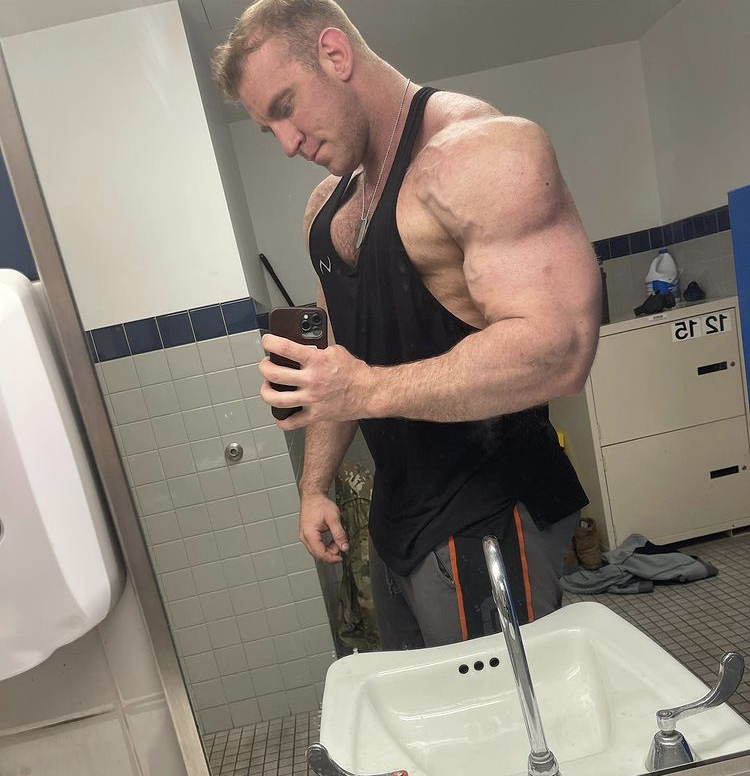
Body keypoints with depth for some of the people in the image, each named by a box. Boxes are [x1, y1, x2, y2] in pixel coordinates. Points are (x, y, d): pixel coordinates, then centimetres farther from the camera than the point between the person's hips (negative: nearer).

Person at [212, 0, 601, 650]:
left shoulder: (482, 151, -16)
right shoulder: (327, 206, 11)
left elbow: (558, 348, -26)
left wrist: (367, 392, -28)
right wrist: (315, 484, 14)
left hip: (486, 519, -8)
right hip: (396, 514, 8)